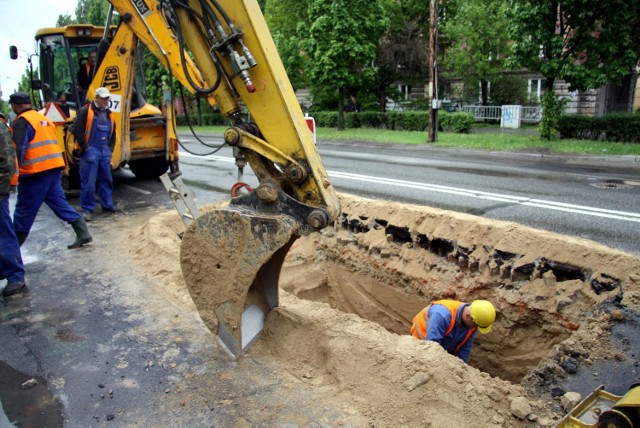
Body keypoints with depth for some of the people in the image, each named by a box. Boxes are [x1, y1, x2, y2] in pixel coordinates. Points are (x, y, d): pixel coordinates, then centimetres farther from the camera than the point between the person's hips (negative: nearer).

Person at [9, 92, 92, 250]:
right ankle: (83, 234, 8)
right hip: (54, 168, 8)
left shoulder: (21, 122, -8)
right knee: (59, 203, 13)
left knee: (24, 211, 2)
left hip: (36, 172, -8)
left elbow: (18, 150, -16)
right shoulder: (43, 119, 18)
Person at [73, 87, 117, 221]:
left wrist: (110, 150, 11)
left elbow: (112, 134, 21)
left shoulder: (109, 115, 16)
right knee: (88, 182, -4)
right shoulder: (85, 111, -5)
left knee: (106, 179, 11)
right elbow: (79, 131, -10)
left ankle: (107, 206, 21)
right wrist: (86, 149, -13)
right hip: (90, 151, -6)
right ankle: (87, 209, 4)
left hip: (105, 152, 6)